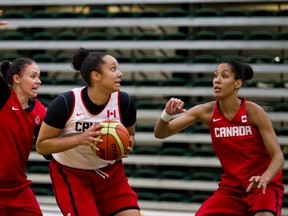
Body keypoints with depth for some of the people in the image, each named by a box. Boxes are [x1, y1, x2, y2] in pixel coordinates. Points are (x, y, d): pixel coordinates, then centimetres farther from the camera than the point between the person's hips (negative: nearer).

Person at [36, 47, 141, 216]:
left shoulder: (125, 102, -14)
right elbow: (41, 145, -18)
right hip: (70, 174, -4)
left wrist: (127, 145, -18)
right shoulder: (66, 103, -23)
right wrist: (80, 139, -31)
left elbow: (130, 134, 7)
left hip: (110, 171, 4)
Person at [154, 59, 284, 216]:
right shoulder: (207, 112, -6)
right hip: (231, 186, 4)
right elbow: (160, 133, -4)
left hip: (264, 185, -4)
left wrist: (264, 179, -36)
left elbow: (278, 157, -15)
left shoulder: (253, 112, -16)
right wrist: (167, 114, -26)